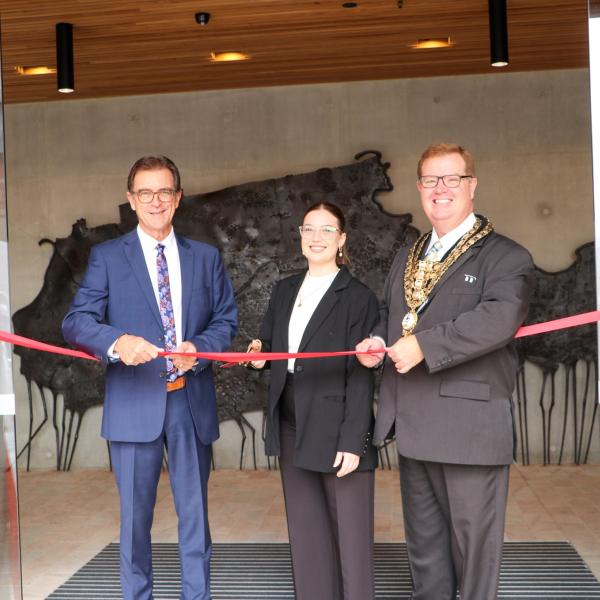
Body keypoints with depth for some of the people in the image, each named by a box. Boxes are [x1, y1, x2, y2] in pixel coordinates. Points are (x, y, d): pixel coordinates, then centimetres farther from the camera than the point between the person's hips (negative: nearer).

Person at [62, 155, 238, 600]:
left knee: (195, 513, 11)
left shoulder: (206, 257, 11)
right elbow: (76, 321, -6)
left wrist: (199, 348, -12)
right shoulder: (107, 257, 3)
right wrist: (117, 341, -26)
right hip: (134, 403, -2)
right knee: (135, 515, 9)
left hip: (192, 401, 2)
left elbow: (227, 319, 9)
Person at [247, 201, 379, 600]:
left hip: (338, 432, -6)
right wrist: (261, 354, -5)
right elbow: (270, 347, 19)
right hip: (292, 429, 6)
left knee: (350, 534, 1)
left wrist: (352, 441, -17)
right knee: (306, 532, 15)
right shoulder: (285, 291, 11)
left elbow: (360, 376, -12)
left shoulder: (359, 297, -7)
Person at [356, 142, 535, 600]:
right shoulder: (407, 258, 16)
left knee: (474, 542, 6)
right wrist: (378, 341, 2)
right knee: (423, 539, 20)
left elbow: (500, 318, -24)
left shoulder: (506, 257, -7)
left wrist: (424, 345, -26)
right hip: (414, 425, 7)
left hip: (470, 425, -7)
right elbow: (390, 315, 25)